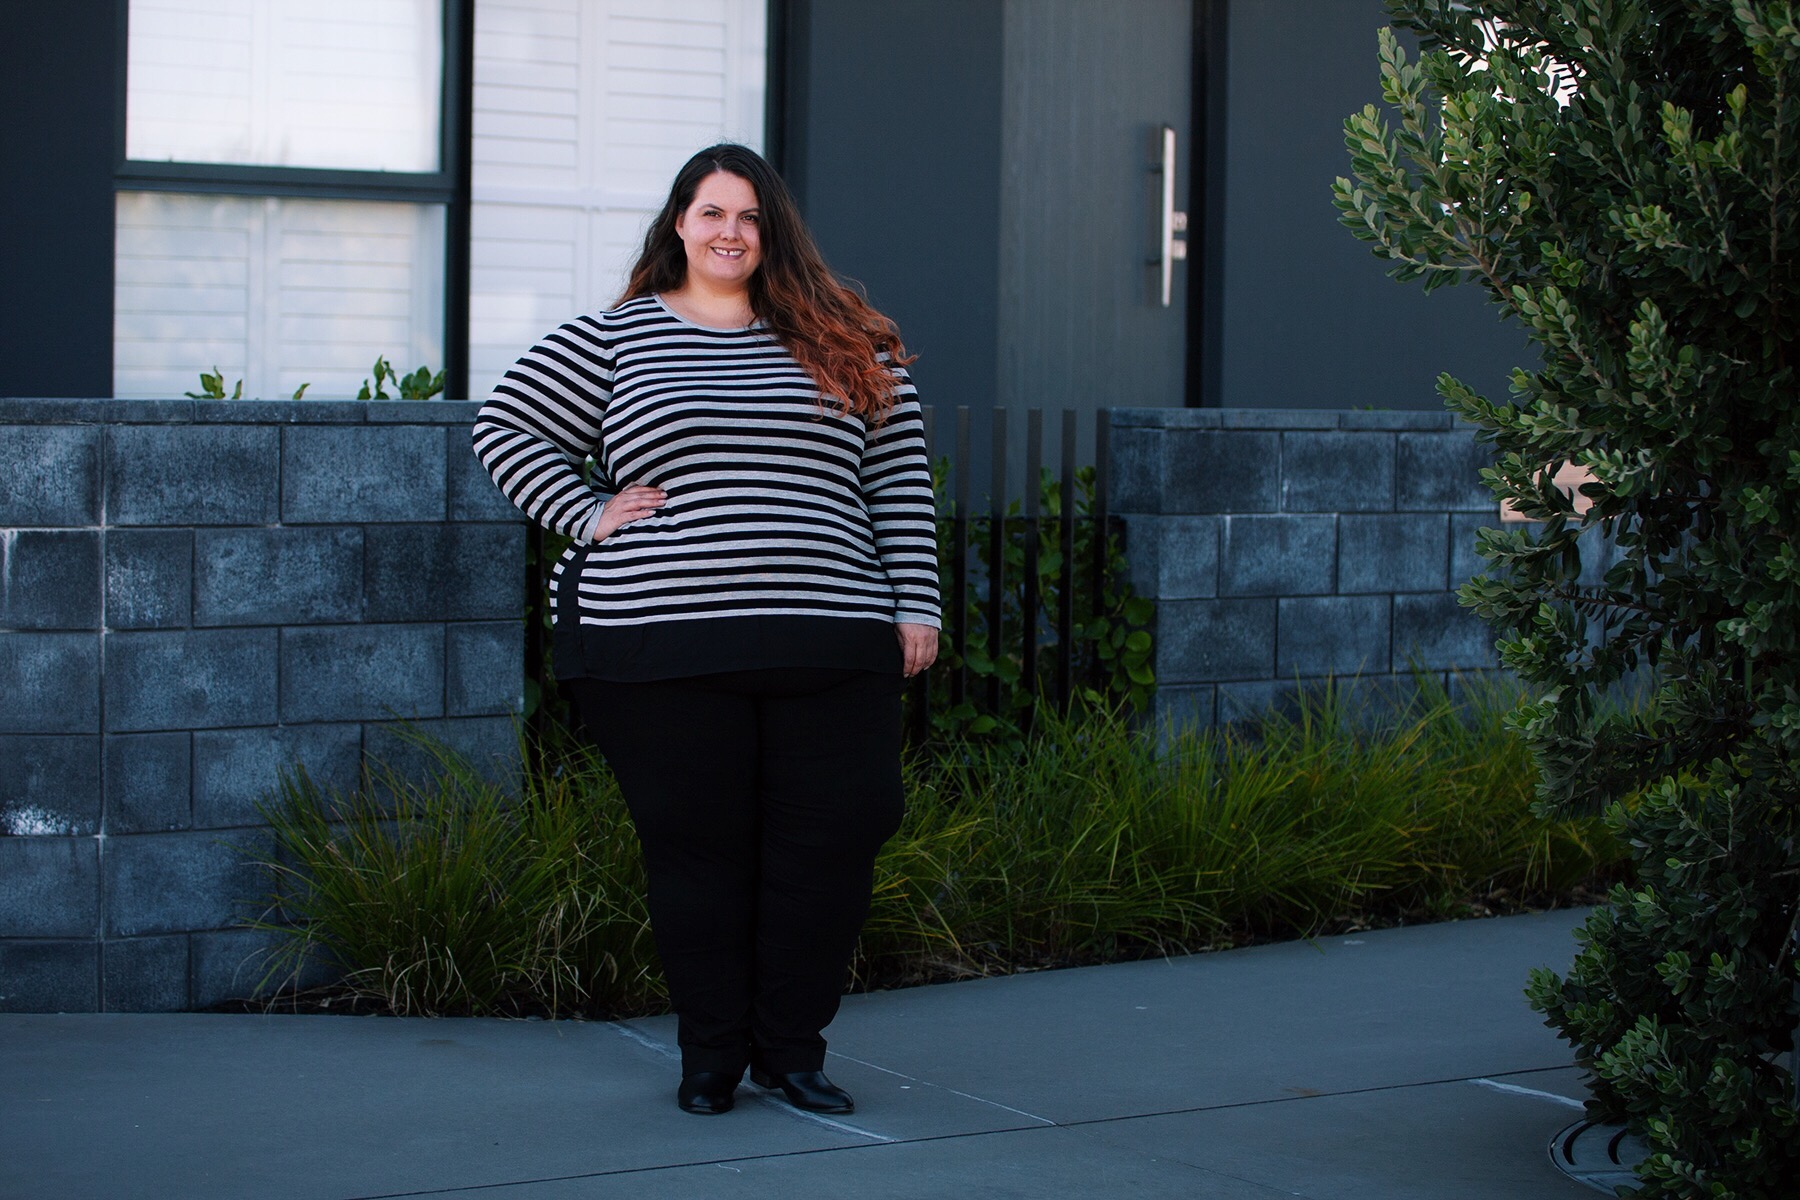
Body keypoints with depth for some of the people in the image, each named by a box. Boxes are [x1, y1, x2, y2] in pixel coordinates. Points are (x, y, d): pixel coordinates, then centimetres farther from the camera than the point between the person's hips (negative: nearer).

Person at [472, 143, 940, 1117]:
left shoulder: (848, 346, 13)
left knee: (832, 837, -2)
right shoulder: (613, 339, 9)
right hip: (666, 649, -1)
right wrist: (590, 517, 0)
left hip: (829, 649, 2)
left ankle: (791, 1048, 14)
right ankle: (709, 1055, 15)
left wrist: (916, 605, 5)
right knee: (698, 847, 1)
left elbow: (899, 480, 12)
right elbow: (503, 427, 11)